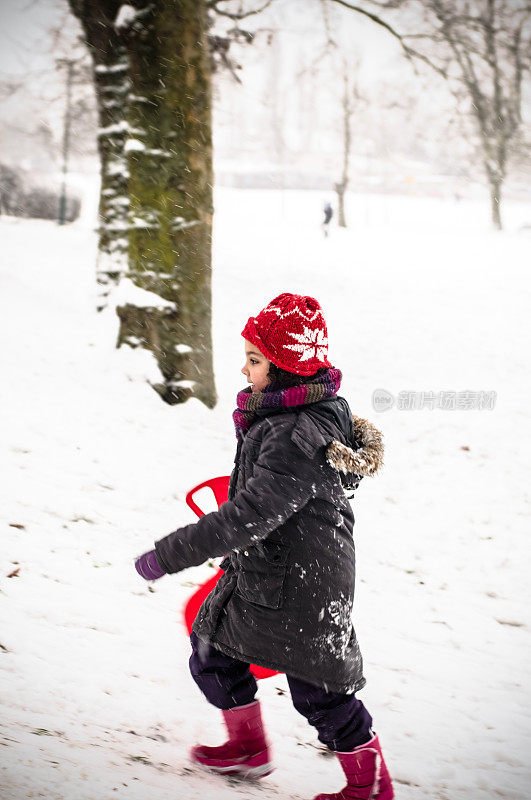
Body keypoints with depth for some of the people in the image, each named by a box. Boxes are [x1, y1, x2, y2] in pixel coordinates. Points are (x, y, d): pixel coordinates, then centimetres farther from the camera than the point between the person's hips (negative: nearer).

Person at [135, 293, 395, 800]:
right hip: (263, 570, 10)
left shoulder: (297, 439, -32)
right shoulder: (314, 407, -1)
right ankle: (248, 748, 41)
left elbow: (247, 518, -35)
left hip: (297, 587, -10)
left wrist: (167, 556, -30)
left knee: (319, 690, 6)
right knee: (213, 652, 20)